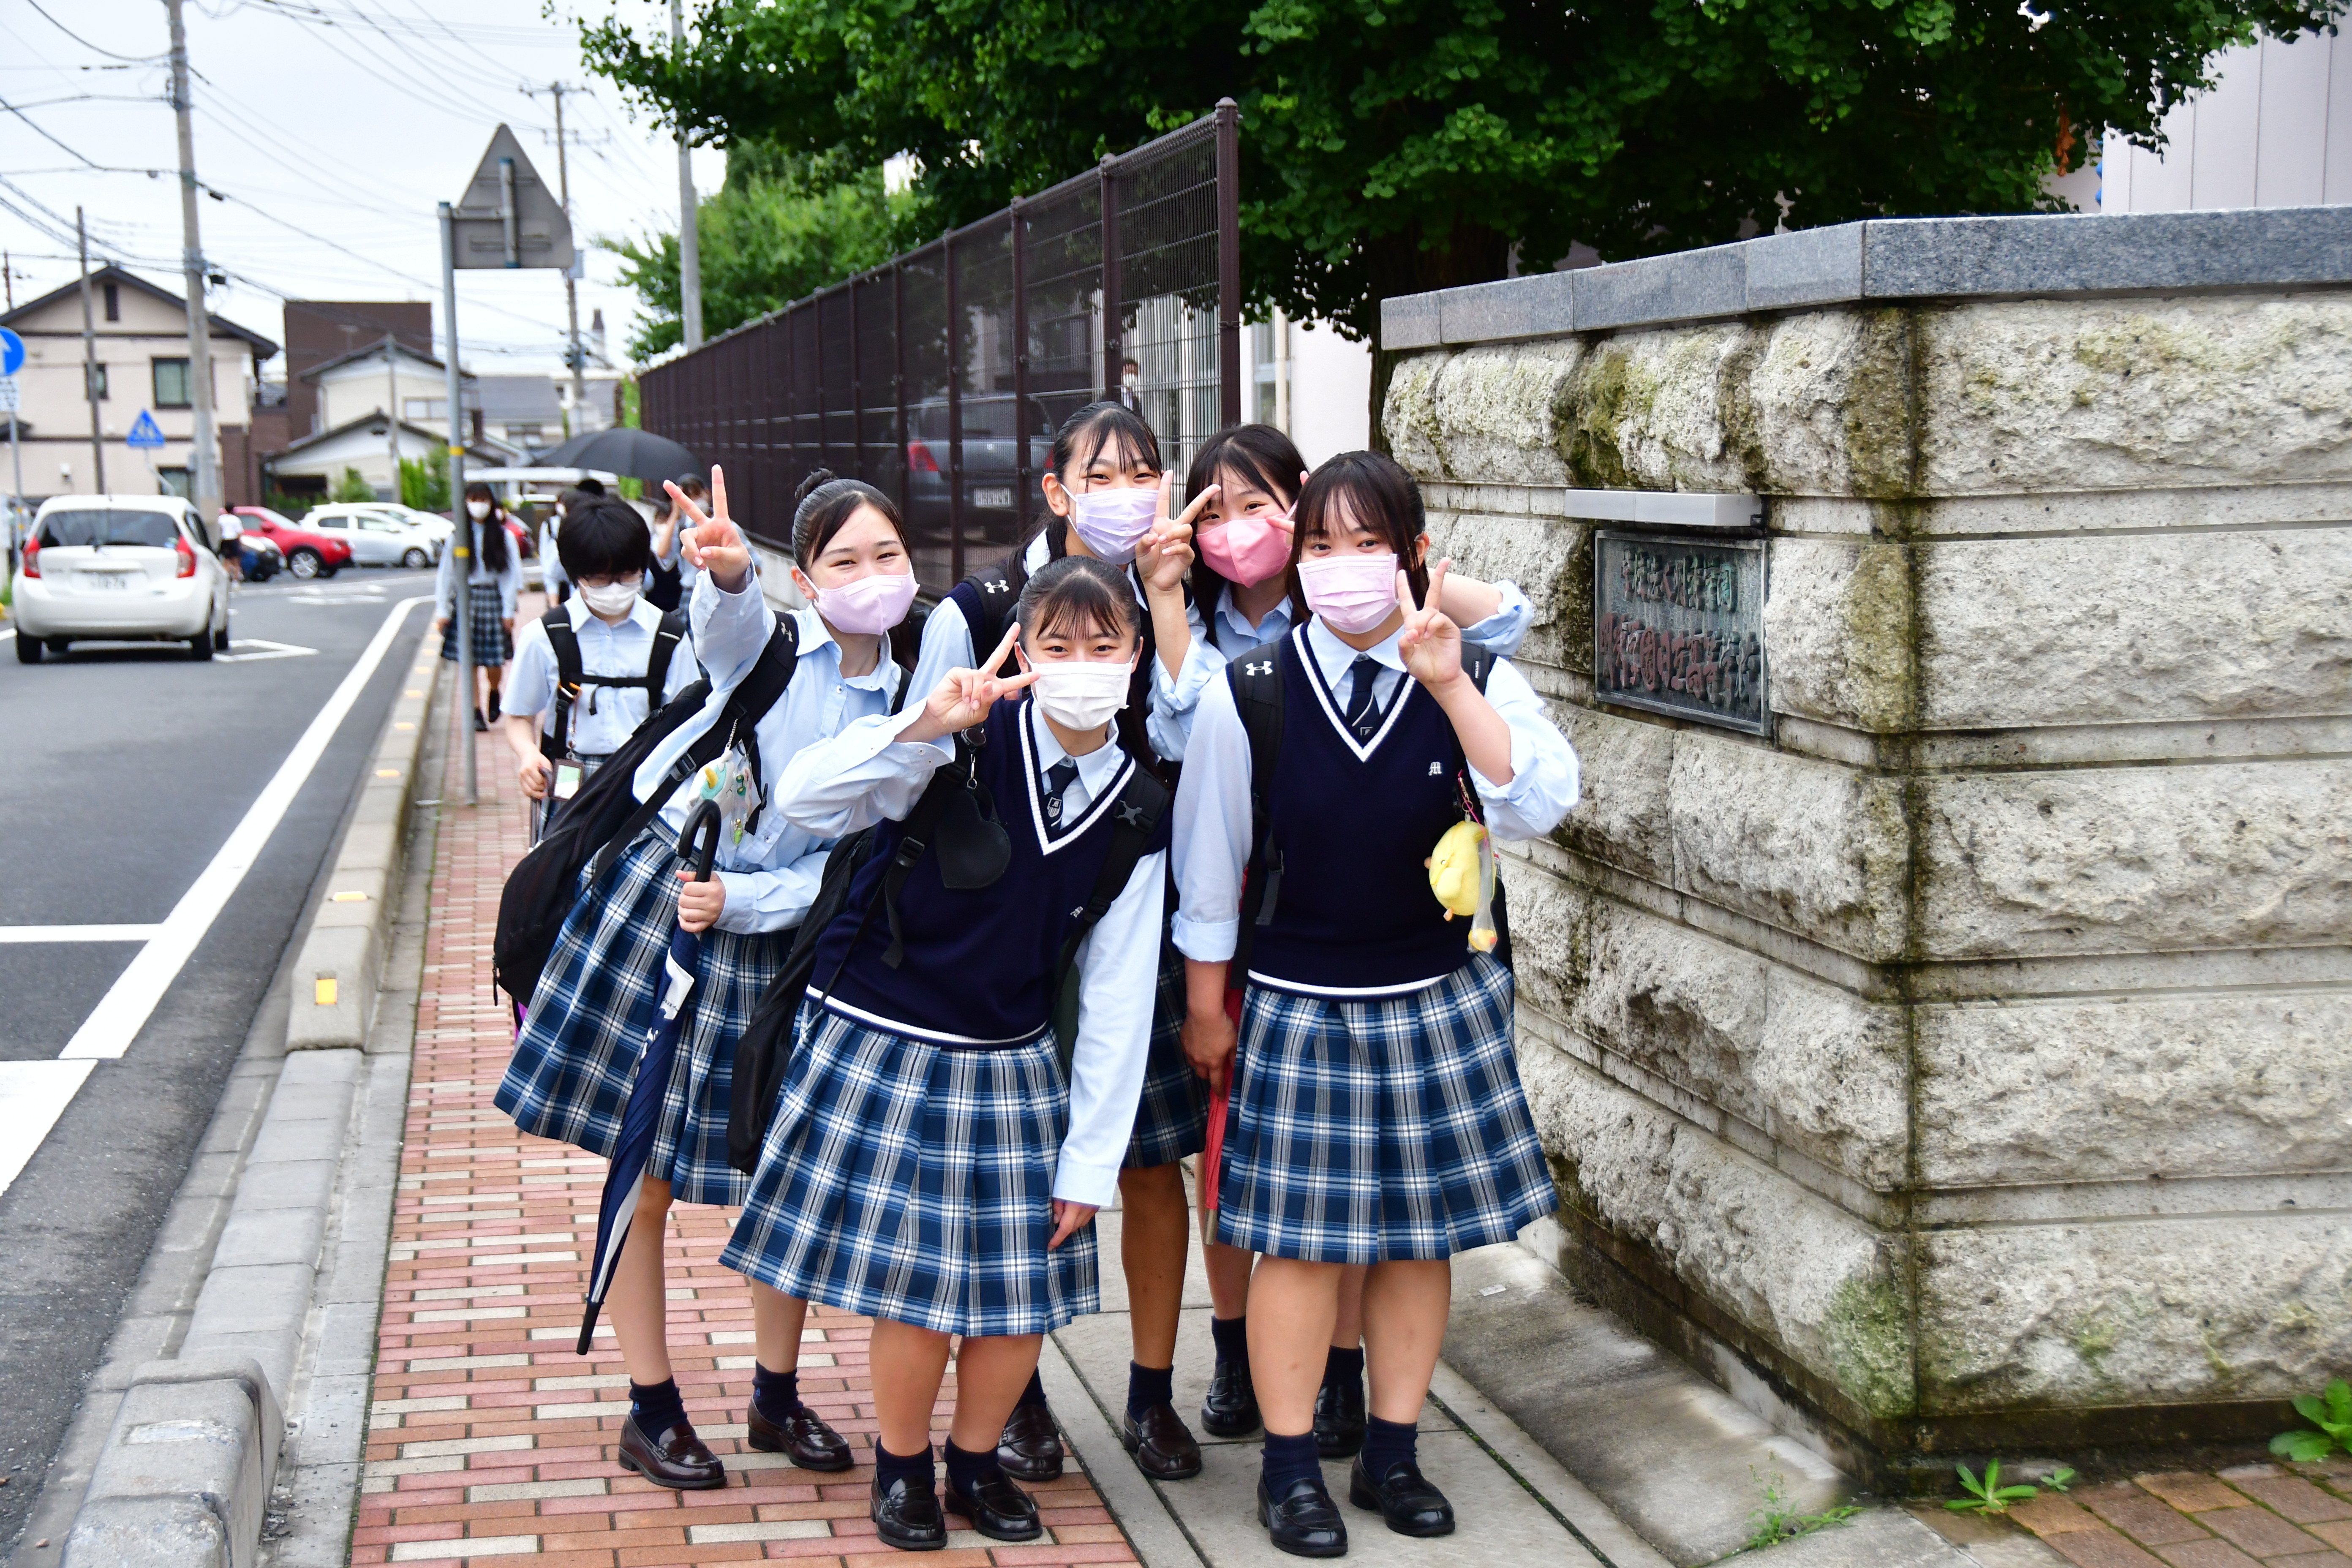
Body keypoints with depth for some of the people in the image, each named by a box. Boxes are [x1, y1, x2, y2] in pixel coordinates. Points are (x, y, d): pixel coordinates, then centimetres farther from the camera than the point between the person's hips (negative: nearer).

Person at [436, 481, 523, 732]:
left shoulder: (504, 537, -1)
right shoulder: (457, 537, 1)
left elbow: (511, 575, 0)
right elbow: (446, 574, 4)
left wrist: (509, 611, -3)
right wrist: (443, 610, 1)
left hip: (493, 598, -1)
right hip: (465, 599, 1)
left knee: (495, 663, 0)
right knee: (469, 662, 0)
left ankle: (494, 693, 32)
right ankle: (476, 713, 9)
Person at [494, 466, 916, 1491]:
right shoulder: (766, 644, -9)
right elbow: (726, 625, -36)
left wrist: (741, 899, -18)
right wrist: (726, 571, -59)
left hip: (775, 936, 4)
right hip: (658, 904, -4)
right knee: (643, 1178, 3)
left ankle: (777, 1396, 29)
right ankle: (651, 1411, 16)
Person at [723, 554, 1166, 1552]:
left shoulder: (1138, 809, -1)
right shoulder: (968, 743, -13)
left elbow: (1117, 998, 2)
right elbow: (803, 800, -23)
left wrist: (1090, 1161, 2)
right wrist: (923, 724, -35)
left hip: (1011, 1067, 4)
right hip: (884, 1047, -4)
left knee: (1023, 1287, 4)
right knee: (915, 1282, -2)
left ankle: (976, 1460, 30)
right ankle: (901, 1464, 24)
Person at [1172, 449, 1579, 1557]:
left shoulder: (1473, 683, -6)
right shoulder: (1248, 694, -10)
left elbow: (1537, 807, -23)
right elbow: (1208, 859, 0)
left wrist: (1448, 682, -31)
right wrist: (1207, 1003, 5)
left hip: (1434, 999, 2)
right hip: (1297, 1006, -2)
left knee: (1420, 1233, 10)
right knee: (1299, 1237, 3)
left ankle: (1391, 1455, 25)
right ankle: (1289, 1468, 17)